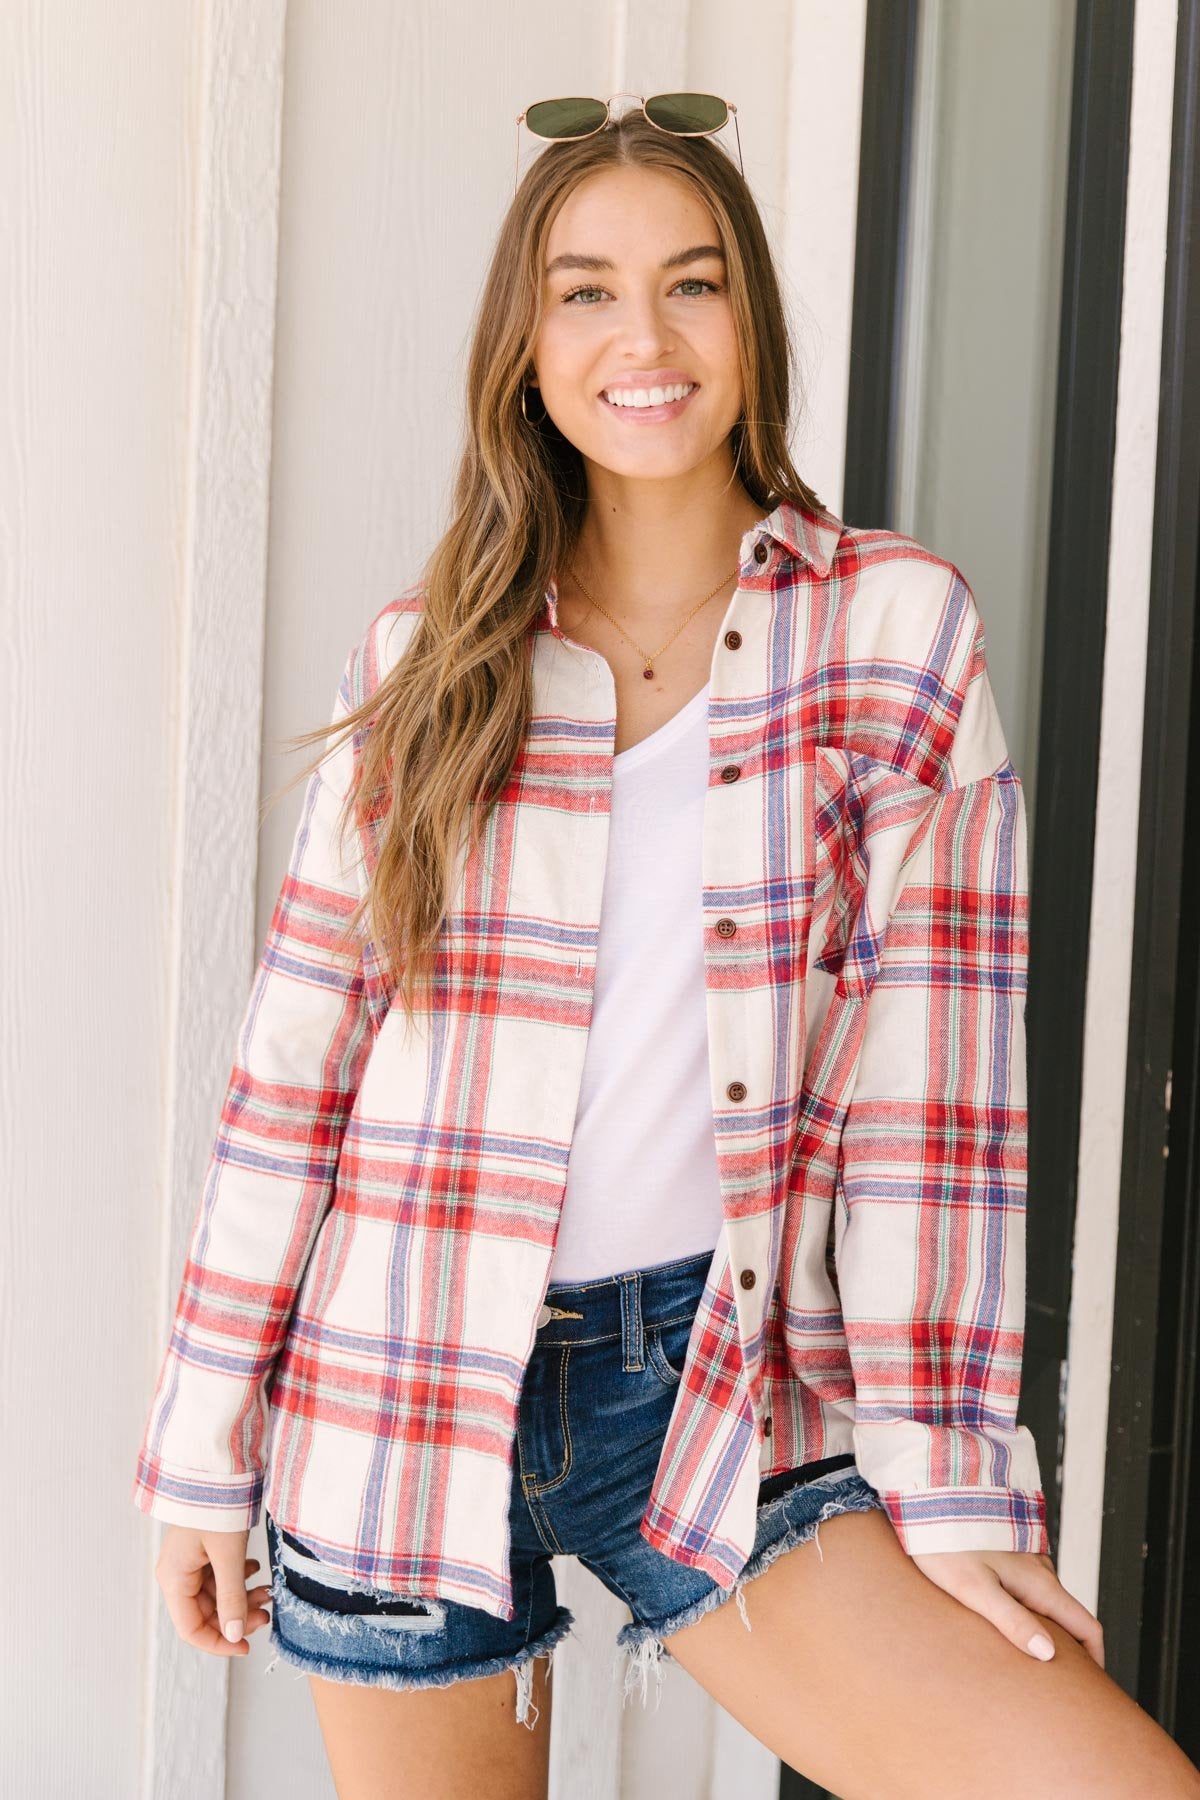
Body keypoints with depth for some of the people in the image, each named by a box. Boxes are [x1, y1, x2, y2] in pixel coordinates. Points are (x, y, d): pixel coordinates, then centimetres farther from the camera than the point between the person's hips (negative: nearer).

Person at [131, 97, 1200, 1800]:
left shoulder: (898, 626, -1)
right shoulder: (425, 658, 3)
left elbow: (934, 1068, -4)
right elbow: (298, 1061, 4)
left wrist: (944, 1475, -7)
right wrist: (208, 1442, 5)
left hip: (724, 1391, -1)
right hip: (409, 1393, 2)